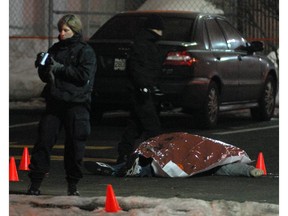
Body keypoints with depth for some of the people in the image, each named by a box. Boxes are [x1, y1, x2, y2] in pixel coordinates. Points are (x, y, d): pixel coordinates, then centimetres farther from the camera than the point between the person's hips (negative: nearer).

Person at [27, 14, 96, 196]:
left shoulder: (85, 52, -1)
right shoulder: (55, 49, 14)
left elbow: (84, 76, -14)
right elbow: (45, 77, 18)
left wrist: (60, 68, -15)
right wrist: (43, 66, -4)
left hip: (76, 104, -4)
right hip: (55, 102, 4)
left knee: (75, 145, 0)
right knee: (44, 140, -2)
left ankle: (73, 185, 11)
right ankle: (35, 183, 0)